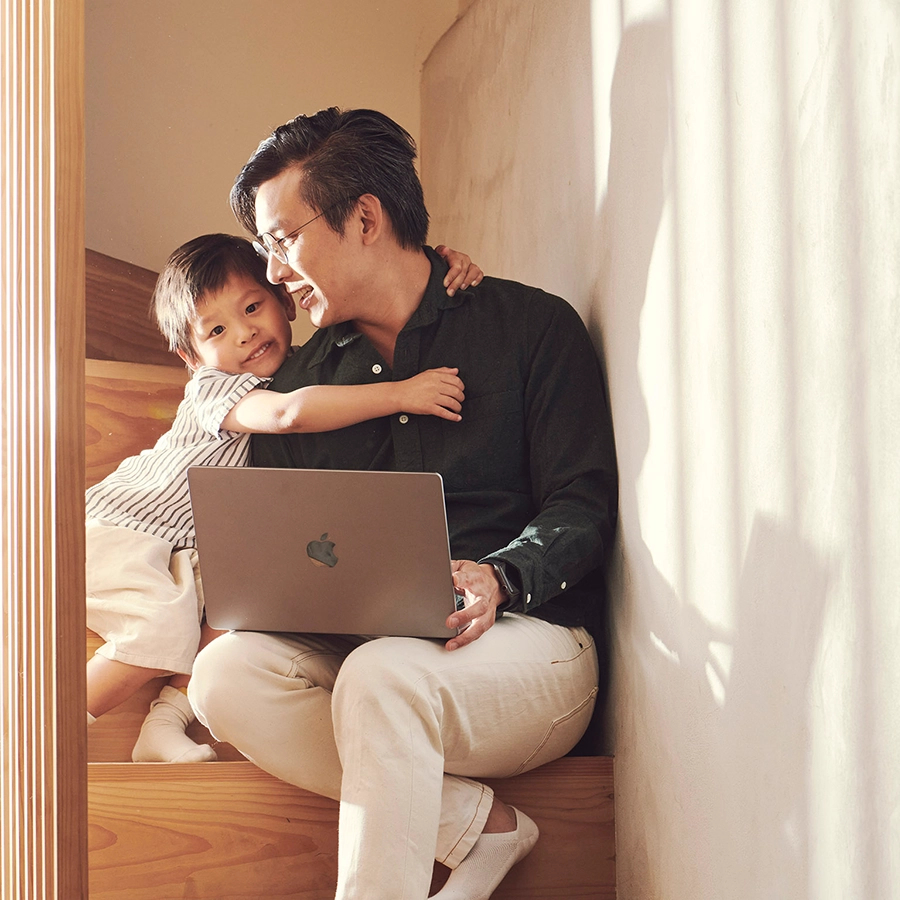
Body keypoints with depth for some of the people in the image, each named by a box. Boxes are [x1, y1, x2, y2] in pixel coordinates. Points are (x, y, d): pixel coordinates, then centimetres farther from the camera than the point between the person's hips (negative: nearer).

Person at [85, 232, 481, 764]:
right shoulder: (211, 389, -22)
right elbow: (289, 414, -43)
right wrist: (401, 394, -45)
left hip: (191, 550, 7)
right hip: (121, 532, -7)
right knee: (162, 634, -27)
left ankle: (169, 717, -16)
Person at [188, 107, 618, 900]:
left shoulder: (532, 327, 3)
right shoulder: (302, 380, 18)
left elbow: (584, 507, -4)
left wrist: (498, 576, -23)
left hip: (528, 638, -5)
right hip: (354, 649, 5)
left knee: (382, 676, -37)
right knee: (227, 673, -26)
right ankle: (474, 822, -19)